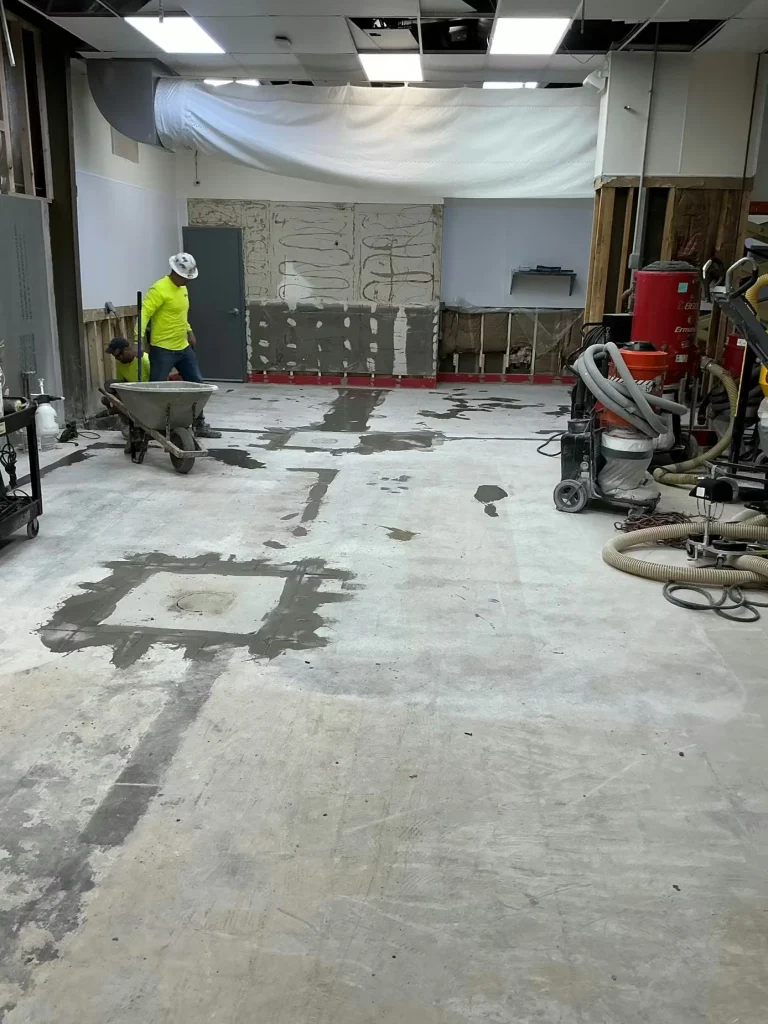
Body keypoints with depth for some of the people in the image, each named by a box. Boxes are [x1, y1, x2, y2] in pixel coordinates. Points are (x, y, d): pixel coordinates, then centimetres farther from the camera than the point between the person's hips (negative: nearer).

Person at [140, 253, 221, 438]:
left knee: (196, 384, 12)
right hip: (162, 349, -9)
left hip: (183, 347, 9)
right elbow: (144, 313, -25)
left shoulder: (183, 288, 10)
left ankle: (200, 425, 22)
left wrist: (189, 331, 24)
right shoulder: (159, 289, -17)